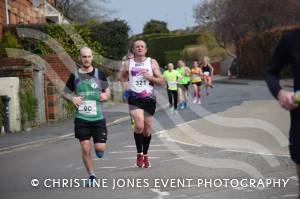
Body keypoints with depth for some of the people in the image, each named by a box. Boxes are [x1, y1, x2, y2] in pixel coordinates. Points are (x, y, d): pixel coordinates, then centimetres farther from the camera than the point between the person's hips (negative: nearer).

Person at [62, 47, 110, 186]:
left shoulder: (99, 74, 3)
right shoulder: (75, 76, 3)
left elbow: (107, 91, 12)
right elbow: (65, 93, 11)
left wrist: (105, 95, -11)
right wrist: (72, 98, -10)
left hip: (98, 117, 0)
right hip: (81, 118, 0)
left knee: (100, 148, -5)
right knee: (85, 148, -3)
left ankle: (98, 148, 34)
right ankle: (92, 176, 13)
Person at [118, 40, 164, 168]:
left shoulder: (152, 63, 3)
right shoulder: (128, 64, 5)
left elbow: (161, 81, 2)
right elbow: (121, 77, 19)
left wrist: (150, 77, -14)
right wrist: (126, 82, -1)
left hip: (149, 99, 1)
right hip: (135, 99, -1)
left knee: (147, 129, 10)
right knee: (139, 125, -23)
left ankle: (145, 155, 31)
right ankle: (139, 154, -7)